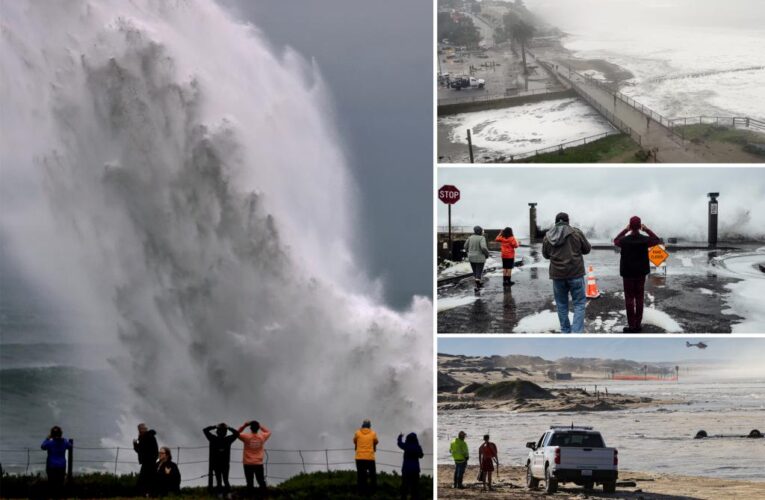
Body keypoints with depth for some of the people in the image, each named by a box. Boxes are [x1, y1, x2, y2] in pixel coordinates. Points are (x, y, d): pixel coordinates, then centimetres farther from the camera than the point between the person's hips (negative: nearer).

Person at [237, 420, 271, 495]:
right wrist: (260, 425, 16)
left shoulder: (246, 437, -9)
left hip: (248, 464, -1)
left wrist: (244, 425, 2)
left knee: (250, 483, 0)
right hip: (259, 464, 1)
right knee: (261, 482, 8)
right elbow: (268, 432, 19)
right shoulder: (262, 437, -4)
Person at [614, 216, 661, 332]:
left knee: (629, 298, 3)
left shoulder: (624, 240, -13)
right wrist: (647, 230, 10)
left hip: (627, 273, -2)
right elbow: (657, 240, 11)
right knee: (639, 298, 9)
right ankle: (638, 324, 11)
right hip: (641, 272, 2)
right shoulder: (644, 240, -10)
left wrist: (625, 230, 13)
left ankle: (631, 325, -1)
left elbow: (615, 241, 12)